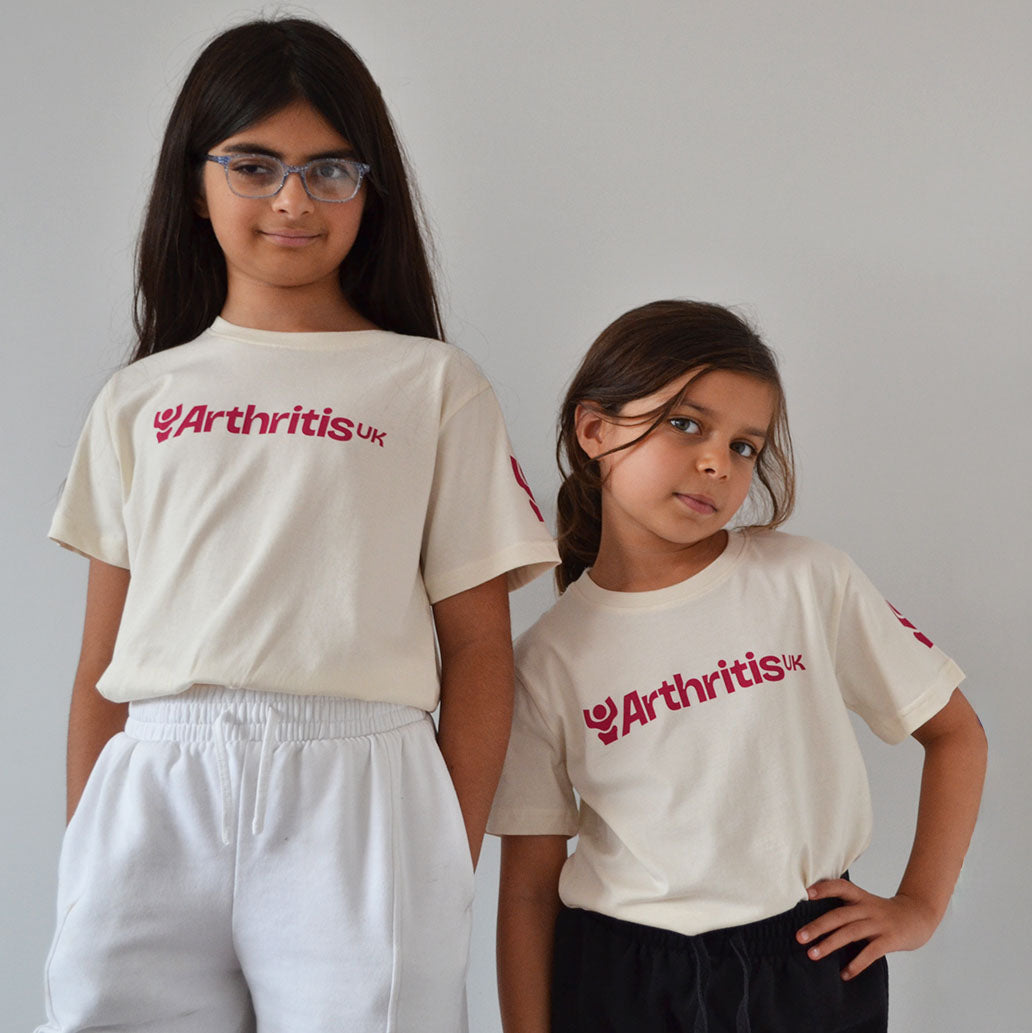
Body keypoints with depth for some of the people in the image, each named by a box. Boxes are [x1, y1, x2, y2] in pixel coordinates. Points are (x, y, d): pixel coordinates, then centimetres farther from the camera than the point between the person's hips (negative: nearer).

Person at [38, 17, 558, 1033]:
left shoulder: (433, 387, 7)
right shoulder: (140, 399, 15)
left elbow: (477, 647, 4)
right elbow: (103, 652, 13)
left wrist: (448, 862, -3)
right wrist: (82, 855, 7)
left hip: (356, 794, -2)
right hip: (152, 795, 3)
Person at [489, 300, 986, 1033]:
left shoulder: (808, 580, -5)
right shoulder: (550, 657, -4)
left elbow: (956, 733, 4)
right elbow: (530, 886, -1)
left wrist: (919, 906, 0)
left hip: (809, 959, 0)